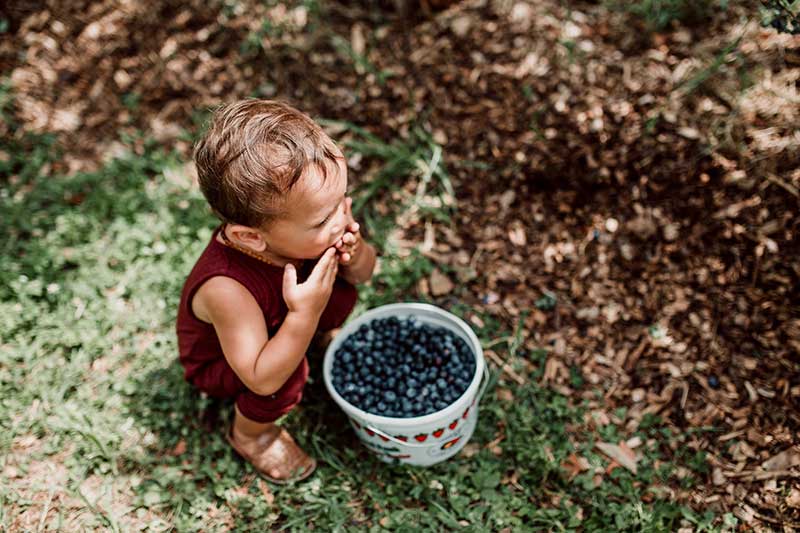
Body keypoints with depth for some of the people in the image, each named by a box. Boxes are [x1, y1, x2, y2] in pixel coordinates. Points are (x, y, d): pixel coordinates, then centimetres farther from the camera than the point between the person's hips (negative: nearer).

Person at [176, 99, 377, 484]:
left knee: (341, 291, -14)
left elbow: (363, 274, -10)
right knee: (288, 372, -33)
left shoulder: (304, 232, -27)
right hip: (217, 362, -5)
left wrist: (356, 254, -34)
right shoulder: (227, 288, -45)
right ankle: (250, 434, 0)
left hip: (279, 322, 6)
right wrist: (306, 314, -49)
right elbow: (262, 380, -40)